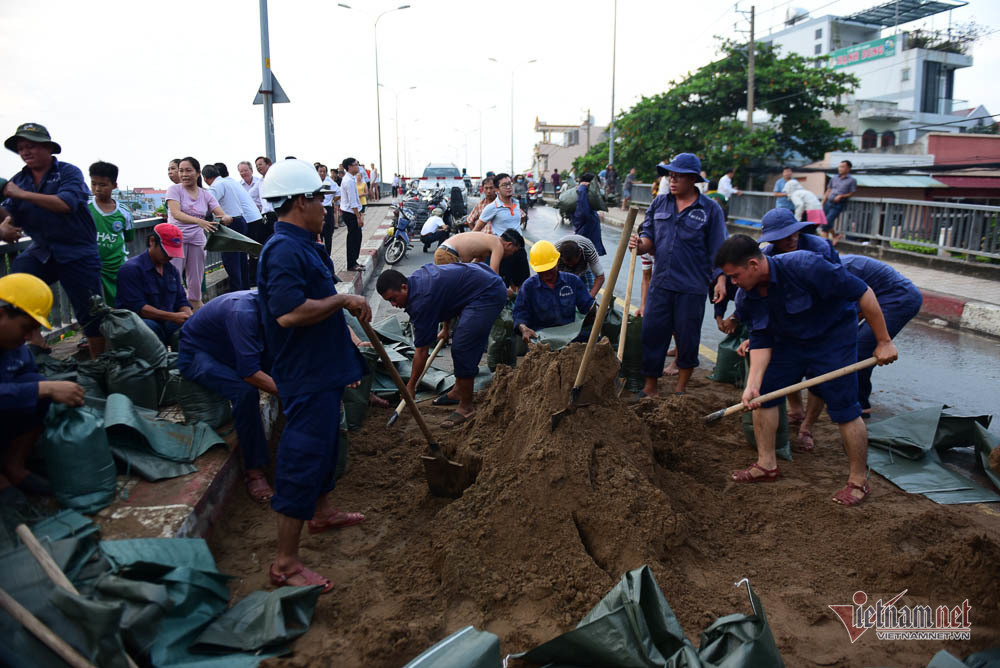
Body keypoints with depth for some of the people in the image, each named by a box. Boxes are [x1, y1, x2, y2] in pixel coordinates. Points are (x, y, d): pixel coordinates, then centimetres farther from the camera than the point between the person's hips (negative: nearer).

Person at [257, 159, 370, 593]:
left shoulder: (302, 245, 12)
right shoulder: (284, 250, -22)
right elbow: (290, 312, -34)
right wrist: (343, 300, -22)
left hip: (321, 368, 11)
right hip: (306, 375, -11)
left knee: (325, 441, 25)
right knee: (303, 458, -6)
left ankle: (321, 512, 47)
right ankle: (285, 564, 4)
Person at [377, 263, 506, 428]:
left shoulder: (421, 300, -22)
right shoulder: (416, 278, 5)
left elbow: (421, 351, -15)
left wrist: (411, 386, -5)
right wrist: (446, 328, 30)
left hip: (488, 294, -11)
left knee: (462, 349, -15)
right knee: (460, 342, 19)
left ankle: (466, 406, -2)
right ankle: (458, 392, 32)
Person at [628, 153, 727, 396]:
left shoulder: (710, 209, -1)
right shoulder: (660, 202, 8)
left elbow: (717, 250, -1)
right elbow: (649, 235, 9)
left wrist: (720, 280, -9)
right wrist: (641, 244, -13)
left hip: (691, 287, -3)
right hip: (661, 283, 3)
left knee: (687, 338, 6)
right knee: (651, 333, 3)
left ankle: (681, 389, 24)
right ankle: (650, 388, 18)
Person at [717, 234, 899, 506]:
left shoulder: (804, 267, -33)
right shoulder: (745, 299, -13)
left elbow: (862, 293, -26)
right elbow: (761, 342, -8)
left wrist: (884, 342, -20)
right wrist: (752, 385, -21)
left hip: (833, 337, -6)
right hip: (788, 340, 6)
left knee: (844, 409, -8)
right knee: (763, 394, 0)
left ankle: (858, 481, 9)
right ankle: (767, 465, 15)